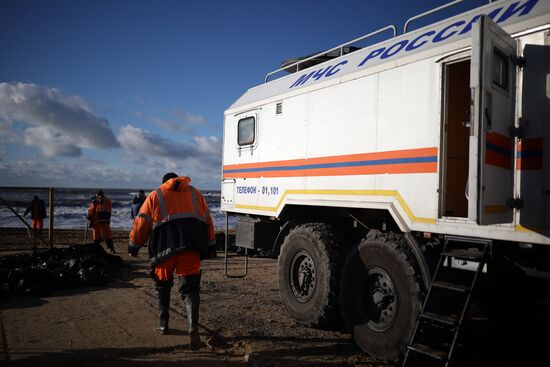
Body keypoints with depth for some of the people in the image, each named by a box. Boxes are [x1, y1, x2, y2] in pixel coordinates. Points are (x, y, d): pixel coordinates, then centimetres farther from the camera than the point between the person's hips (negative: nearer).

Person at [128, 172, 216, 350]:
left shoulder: (155, 196, 15)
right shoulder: (194, 193, 20)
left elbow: (141, 223, 11)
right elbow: (207, 220, 18)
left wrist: (133, 246, 23)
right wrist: (210, 246, 23)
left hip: (165, 246, 0)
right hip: (191, 245, 1)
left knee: (162, 285, 21)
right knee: (189, 288, 0)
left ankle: (163, 324, 30)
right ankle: (193, 327, -19)